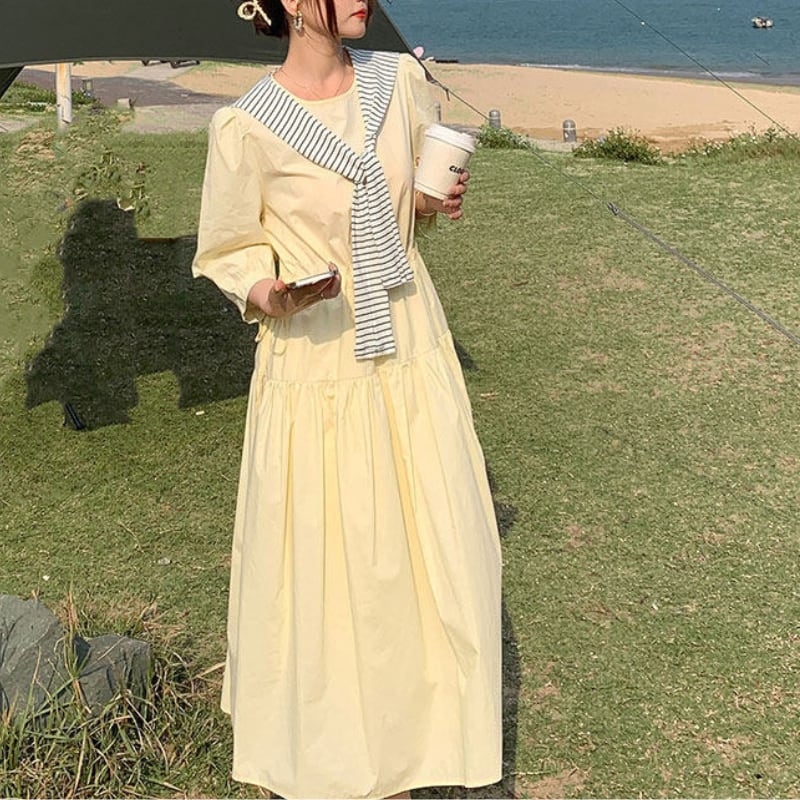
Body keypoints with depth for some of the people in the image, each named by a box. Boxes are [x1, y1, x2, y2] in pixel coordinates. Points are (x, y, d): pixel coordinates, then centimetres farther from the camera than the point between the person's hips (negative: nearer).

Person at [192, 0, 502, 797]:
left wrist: (435, 202, -5)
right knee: (320, 558, 6)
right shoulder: (247, 127, -12)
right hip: (316, 366, -4)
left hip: (409, 350, 5)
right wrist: (271, 293, -22)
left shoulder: (399, 80, 0)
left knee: (429, 547, 8)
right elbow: (227, 254, -2)